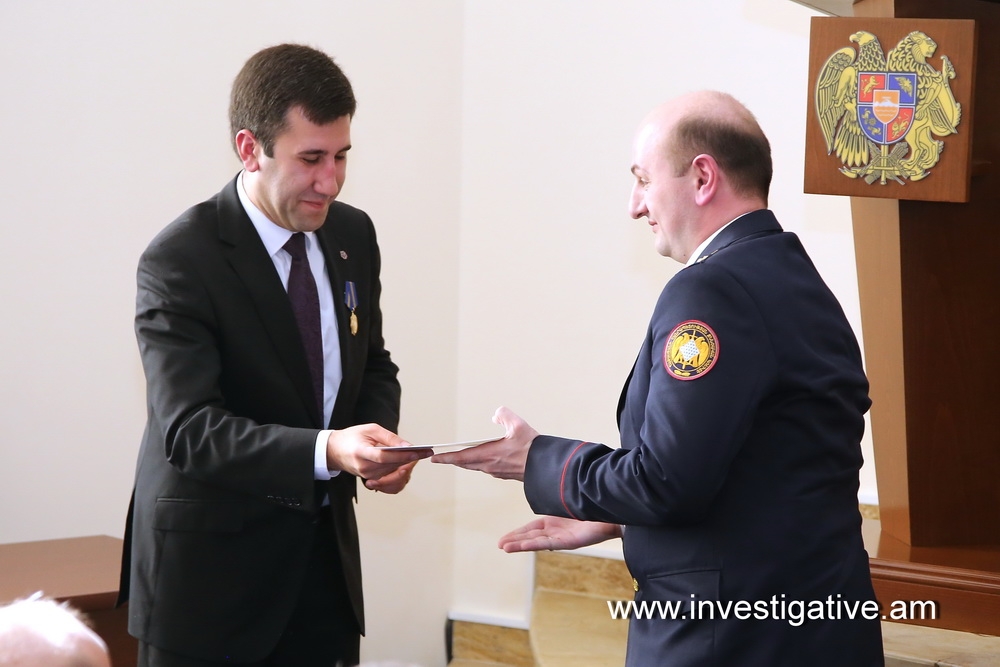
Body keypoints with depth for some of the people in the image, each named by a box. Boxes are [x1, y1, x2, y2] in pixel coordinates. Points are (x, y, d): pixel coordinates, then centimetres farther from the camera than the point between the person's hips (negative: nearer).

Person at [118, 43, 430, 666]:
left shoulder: (353, 234, 4)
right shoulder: (179, 260, -16)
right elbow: (189, 429, -23)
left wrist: (380, 441, -6)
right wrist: (326, 451, -36)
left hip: (326, 559, 6)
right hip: (210, 573, -6)